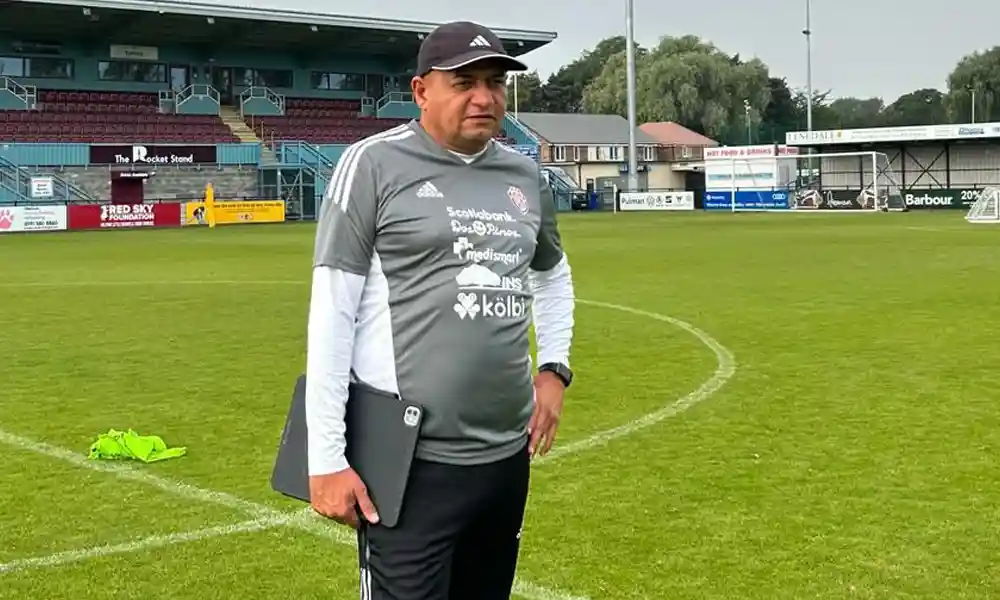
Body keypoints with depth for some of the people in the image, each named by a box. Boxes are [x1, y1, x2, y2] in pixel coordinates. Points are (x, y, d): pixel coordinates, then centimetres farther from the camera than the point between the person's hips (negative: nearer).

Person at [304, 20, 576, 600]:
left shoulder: (526, 175, 10)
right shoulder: (374, 163, -7)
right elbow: (331, 313, -10)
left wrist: (554, 367, 12)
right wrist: (326, 458, -13)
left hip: (507, 456, 6)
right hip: (411, 461, -6)